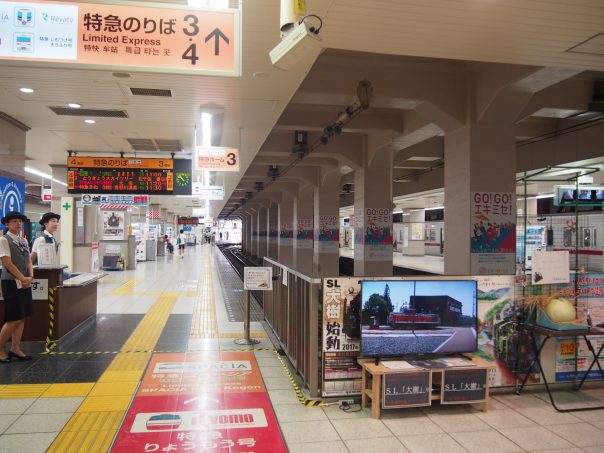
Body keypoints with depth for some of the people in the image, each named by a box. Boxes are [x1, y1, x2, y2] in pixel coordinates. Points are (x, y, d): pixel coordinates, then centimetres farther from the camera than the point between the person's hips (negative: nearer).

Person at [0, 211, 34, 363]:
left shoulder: (23, 240, 13)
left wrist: (30, 277, -4)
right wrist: (22, 278, -14)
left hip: (25, 283, 7)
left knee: (22, 318, 8)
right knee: (14, 319, -6)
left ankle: (15, 349, 16)